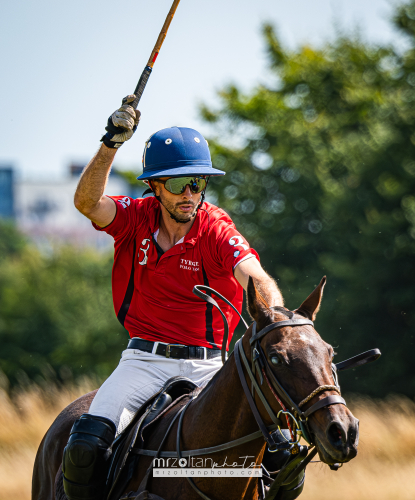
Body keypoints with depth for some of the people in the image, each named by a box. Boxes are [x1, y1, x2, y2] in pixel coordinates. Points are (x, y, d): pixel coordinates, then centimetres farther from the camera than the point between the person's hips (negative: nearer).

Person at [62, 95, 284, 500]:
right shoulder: (135, 218, 0)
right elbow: (87, 202, -20)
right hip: (144, 359, 0)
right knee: (85, 445, -21)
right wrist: (111, 145, -33)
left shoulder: (217, 232, -6)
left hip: (206, 366, 0)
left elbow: (256, 279, -23)